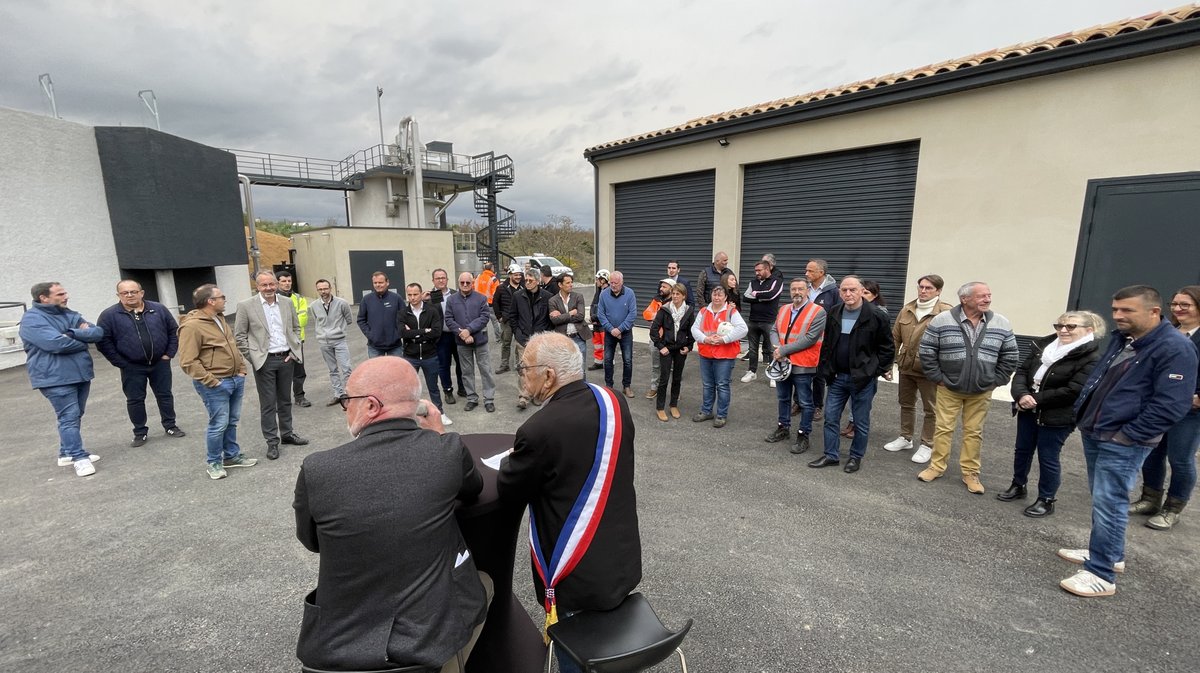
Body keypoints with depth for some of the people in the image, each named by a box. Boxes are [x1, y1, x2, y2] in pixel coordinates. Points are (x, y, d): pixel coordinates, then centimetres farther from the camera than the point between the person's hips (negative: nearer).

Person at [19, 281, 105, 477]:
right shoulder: (32, 319, -12)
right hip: (55, 378, -8)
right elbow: (57, 343, -25)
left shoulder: (69, 315, 12)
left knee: (75, 416, 15)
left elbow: (99, 332, 0)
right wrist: (83, 340, -6)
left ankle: (68, 452, 27)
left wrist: (72, 333, -17)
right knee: (69, 417, -9)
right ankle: (79, 458, -7)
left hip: (80, 374, 8)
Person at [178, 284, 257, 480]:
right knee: (219, 424, 0)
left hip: (235, 379, 8)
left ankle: (232, 456, 29)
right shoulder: (192, 326, -18)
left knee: (232, 422, 16)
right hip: (216, 385, -8)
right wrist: (211, 381, -18)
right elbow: (188, 362, -19)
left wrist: (242, 368, 12)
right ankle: (213, 462, 18)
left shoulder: (220, 319, 10)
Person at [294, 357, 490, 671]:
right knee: (482, 584, 29)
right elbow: (474, 489, 6)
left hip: (339, 645, 1)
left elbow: (311, 540, 3)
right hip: (434, 636, -1)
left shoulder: (316, 468, -18)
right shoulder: (448, 449, -18)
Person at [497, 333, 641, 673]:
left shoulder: (538, 430, -29)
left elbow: (508, 492, -11)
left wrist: (513, 460, 8)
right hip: (625, 560, 6)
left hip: (578, 576, -6)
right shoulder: (614, 402, -8)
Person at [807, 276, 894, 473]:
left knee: (861, 422, 9)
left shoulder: (876, 316, -11)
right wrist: (825, 369, 6)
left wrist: (876, 370, -7)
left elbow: (888, 347, -5)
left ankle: (856, 457, 26)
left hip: (863, 379, -4)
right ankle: (831, 455, 22)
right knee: (830, 417, 9)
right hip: (837, 377, 5)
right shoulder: (834, 313, 4)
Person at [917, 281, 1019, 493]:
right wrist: (937, 378, -8)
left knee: (974, 432, 11)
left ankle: (971, 473, 23)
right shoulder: (942, 321, -12)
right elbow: (926, 351, -7)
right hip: (949, 388, -2)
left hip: (981, 392, 2)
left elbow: (1010, 357, 5)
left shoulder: (1002, 324, -3)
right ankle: (936, 466, 20)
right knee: (943, 428, 7)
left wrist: (995, 381, 1)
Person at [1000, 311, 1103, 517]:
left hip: (1057, 418, -6)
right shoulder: (1043, 345, 5)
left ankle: (1046, 500, 22)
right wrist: (1022, 395, -17)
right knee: (1022, 450, 18)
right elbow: (1022, 371, 1)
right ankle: (1018, 487, 36)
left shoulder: (1091, 359, -14)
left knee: (1048, 458, 6)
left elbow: (1072, 391, -21)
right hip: (1028, 411, 6)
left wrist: (1035, 400, -18)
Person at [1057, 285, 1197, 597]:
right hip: (1093, 433, 9)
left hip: (1122, 443, -8)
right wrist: (1081, 411, 11)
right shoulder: (1120, 338, 10)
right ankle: (1109, 553, 35)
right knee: (1101, 498, 19)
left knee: (1108, 503, -5)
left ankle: (1101, 574, 4)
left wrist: (1127, 434, -17)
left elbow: (1171, 405, -19)